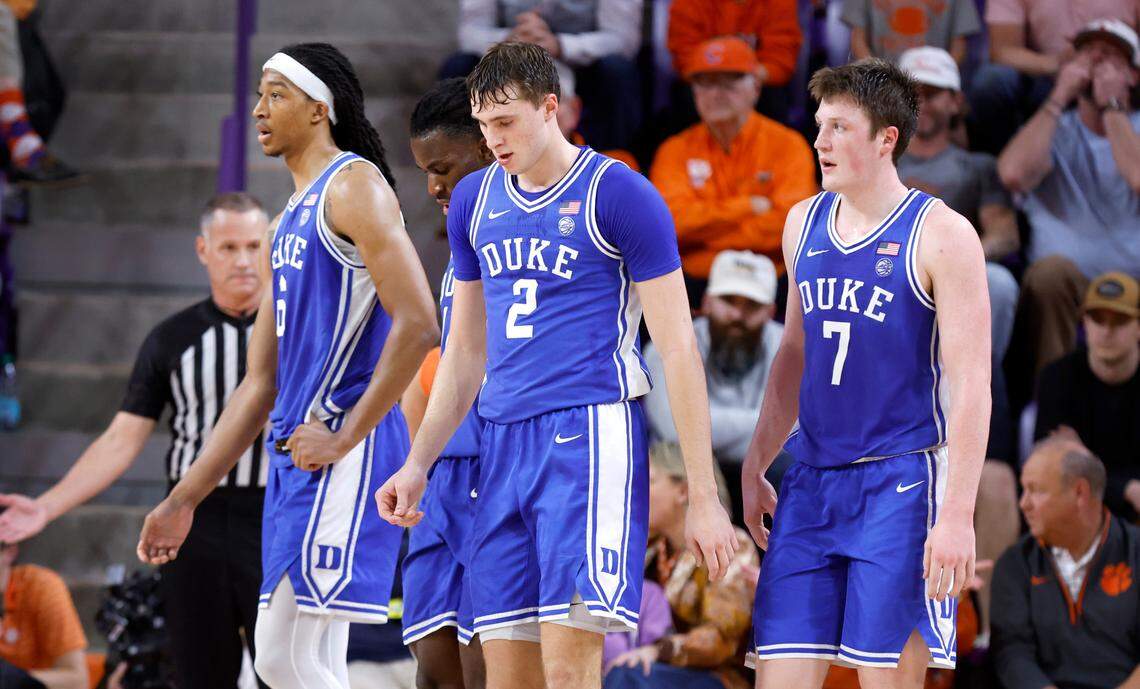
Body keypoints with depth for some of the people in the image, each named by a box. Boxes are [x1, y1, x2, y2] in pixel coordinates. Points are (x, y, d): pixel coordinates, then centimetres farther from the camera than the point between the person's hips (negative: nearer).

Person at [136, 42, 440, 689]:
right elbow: (261, 384, 23)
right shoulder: (289, 223, 22)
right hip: (296, 454, 10)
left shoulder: (354, 187, -6)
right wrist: (183, 500, 21)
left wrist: (346, 435, -18)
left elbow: (417, 326, -17)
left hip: (344, 457, -10)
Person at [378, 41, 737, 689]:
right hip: (505, 442, 7)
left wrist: (704, 498, -9)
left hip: (591, 432, -7)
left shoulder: (619, 194, -5)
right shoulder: (475, 200, 14)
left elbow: (677, 348, -6)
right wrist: (419, 465, 15)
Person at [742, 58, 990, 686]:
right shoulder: (805, 223, 11)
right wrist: (755, 467, 20)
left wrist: (957, 514, -17)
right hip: (811, 481, 6)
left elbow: (971, 385, -11)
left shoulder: (939, 235, -8)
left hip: (903, 477, -6)